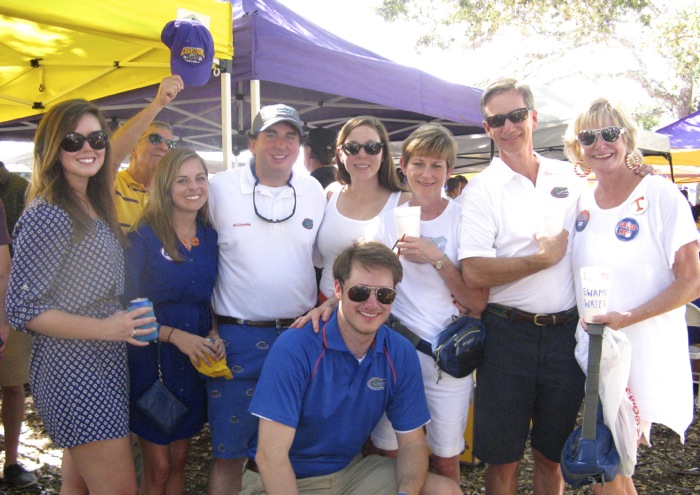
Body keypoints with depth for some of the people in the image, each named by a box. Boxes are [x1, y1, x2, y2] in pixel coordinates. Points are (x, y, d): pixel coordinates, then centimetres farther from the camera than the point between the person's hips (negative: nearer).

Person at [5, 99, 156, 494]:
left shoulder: (94, 206, 10)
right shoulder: (46, 216, -16)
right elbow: (21, 310, -17)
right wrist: (104, 328, -23)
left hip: (108, 365, 9)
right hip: (74, 369, -9)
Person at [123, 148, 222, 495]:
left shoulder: (210, 237, 6)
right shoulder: (144, 236, -10)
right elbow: (128, 306, -10)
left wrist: (213, 335, -3)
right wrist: (175, 335, -19)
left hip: (196, 356, 5)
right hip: (152, 357, -5)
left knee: (179, 461, 15)